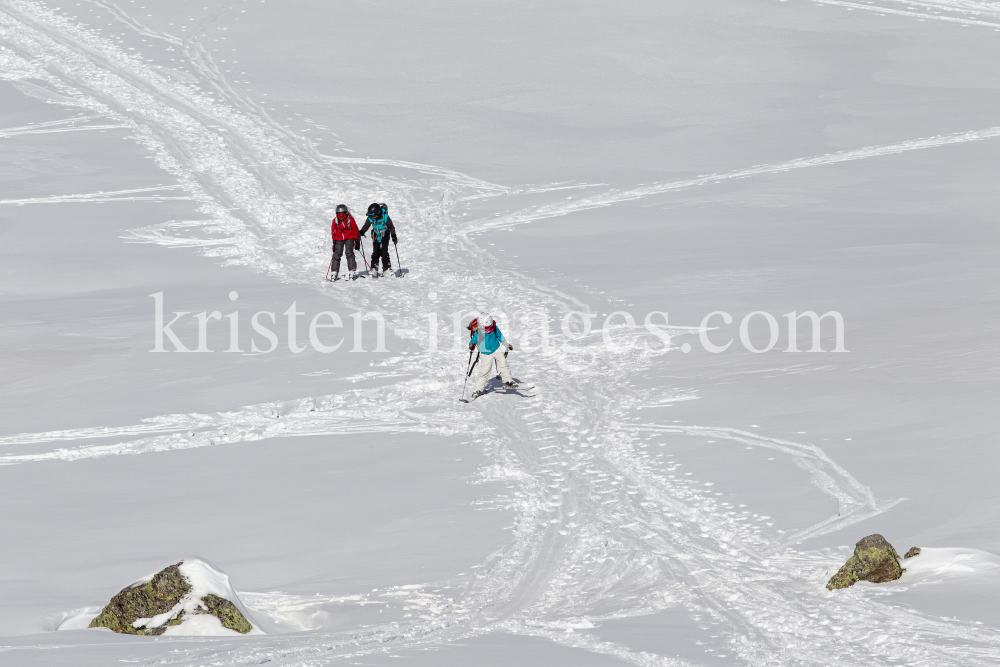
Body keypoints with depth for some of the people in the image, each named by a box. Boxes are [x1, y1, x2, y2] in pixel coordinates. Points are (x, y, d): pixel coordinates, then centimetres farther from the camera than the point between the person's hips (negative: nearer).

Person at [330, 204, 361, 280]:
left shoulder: (350, 219, -9)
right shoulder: (335, 220, -3)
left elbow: (355, 230, 0)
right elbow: (333, 232, 8)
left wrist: (357, 241, 0)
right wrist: (334, 242, 7)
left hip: (349, 238, -2)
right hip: (339, 239, 2)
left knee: (349, 253, -14)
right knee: (337, 255, -2)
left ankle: (352, 272, -12)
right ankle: (335, 273, 2)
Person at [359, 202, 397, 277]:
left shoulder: (385, 217, -19)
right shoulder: (370, 218, -9)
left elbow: (391, 227, -9)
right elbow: (366, 226, 3)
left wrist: (393, 236, -15)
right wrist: (362, 232, -15)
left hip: (384, 236, -3)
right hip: (376, 236, 3)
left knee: (384, 252, -11)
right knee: (375, 253, -2)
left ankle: (387, 268, -5)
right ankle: (374, 269, 2)